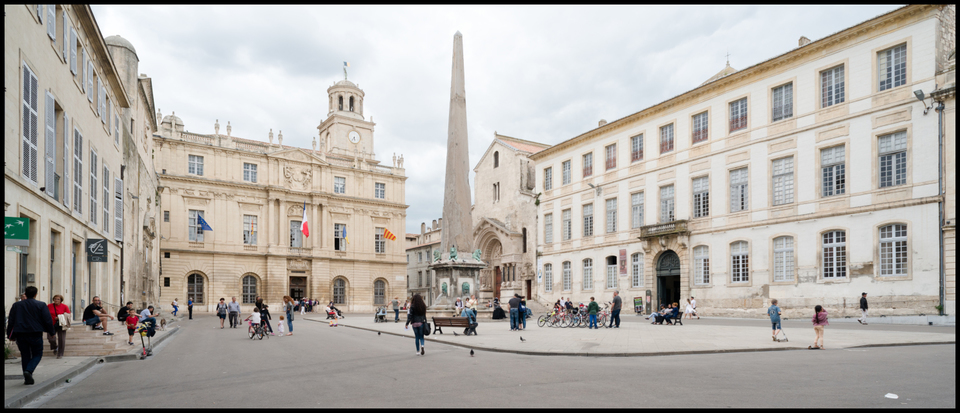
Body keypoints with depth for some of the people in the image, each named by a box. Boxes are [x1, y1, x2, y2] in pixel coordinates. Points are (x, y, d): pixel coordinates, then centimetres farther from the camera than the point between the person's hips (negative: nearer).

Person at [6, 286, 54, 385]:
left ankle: (27, 379, 11)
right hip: (35, 335, -3)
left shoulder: (16, 305, 7)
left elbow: (10, 321, 8)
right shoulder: (41, 305, -4)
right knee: (37, 354, 8)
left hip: (20, 335, 3)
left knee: (25, 356, 11)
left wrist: (10, 335, 16)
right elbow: (48, 320, -5)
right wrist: (51, 332, 7)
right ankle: (29, 371, -17)